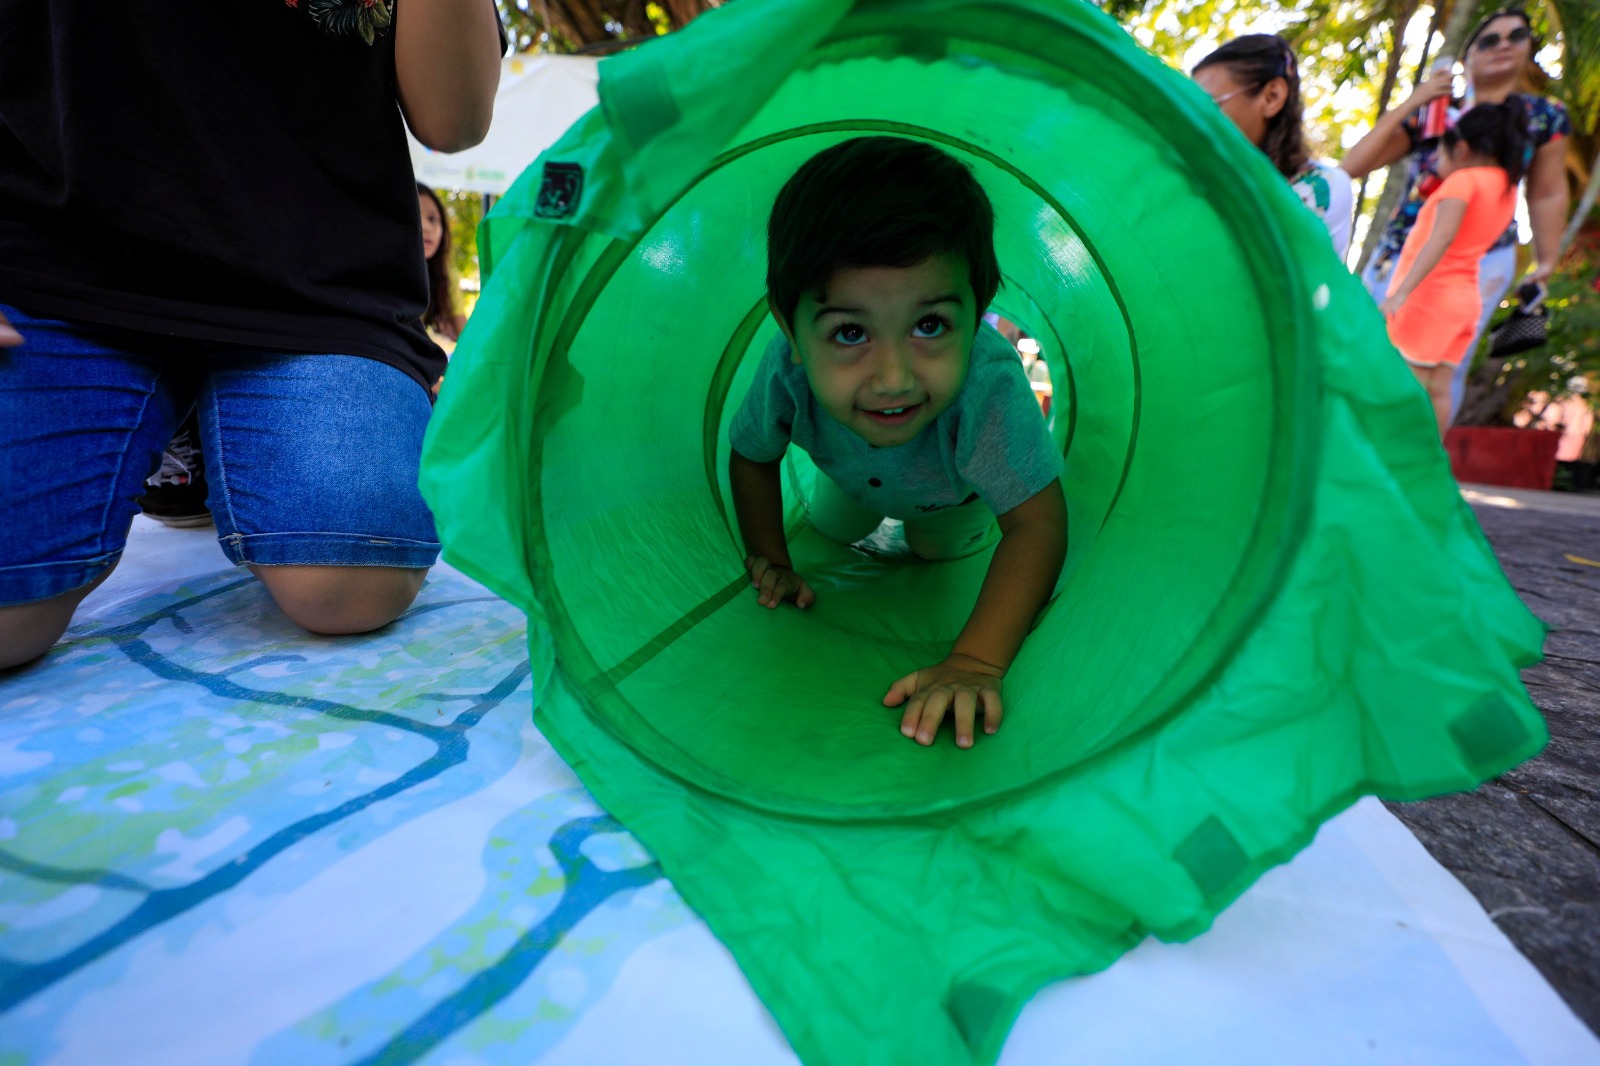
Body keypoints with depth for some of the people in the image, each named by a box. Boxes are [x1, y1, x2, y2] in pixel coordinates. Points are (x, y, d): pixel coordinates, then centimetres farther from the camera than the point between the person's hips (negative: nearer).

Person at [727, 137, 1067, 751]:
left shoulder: (990, 386, -51)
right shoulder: (786, 371, -42)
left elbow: (1038, 524, -46)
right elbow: (752, 456, -20)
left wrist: (976, 662, -54)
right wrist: (769, 561, -22)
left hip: (958, 487, -2)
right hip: (855, 473, 3)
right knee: (832, 532, 27)